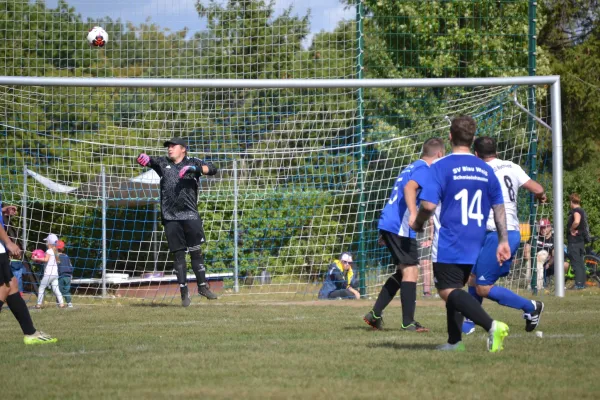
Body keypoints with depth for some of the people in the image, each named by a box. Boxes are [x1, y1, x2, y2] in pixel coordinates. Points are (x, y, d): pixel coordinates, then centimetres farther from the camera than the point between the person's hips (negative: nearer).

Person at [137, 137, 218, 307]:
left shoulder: (193, 163, 8)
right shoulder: (163, 163, 14)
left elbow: (212, 169, -5)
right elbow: (149, 161, 0)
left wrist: (195, 169, -22)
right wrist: (144, 158, -24)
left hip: (190, 215, -1)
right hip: (170, 217, 1)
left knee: (196, 251, 0)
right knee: (178, 254, 2)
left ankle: (202, 286, 10)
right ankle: (184, 291, 6)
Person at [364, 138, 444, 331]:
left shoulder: (412, 167, 22)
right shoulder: (424, 168, -8)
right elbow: (409, 187, -26)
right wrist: (413, 215, -39)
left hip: (388, 223, 10)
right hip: (399, 227, -10)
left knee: (403, 271, 17)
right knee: (410, 271, -8)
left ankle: (375, 314, 16)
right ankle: (408, 322, -11)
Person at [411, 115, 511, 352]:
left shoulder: (441, 167, -11)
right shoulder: (486, 170, 7)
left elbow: (428, 204, -18)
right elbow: (499, 207, 9)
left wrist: (418, 223, 1)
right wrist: (503, 241, 13)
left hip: (448, 244, -6)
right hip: (475, 244, 6)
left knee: (448, 291, -7)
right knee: (455, 289, 20)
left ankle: (491, 325, -26)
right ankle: (455, 341, 18)